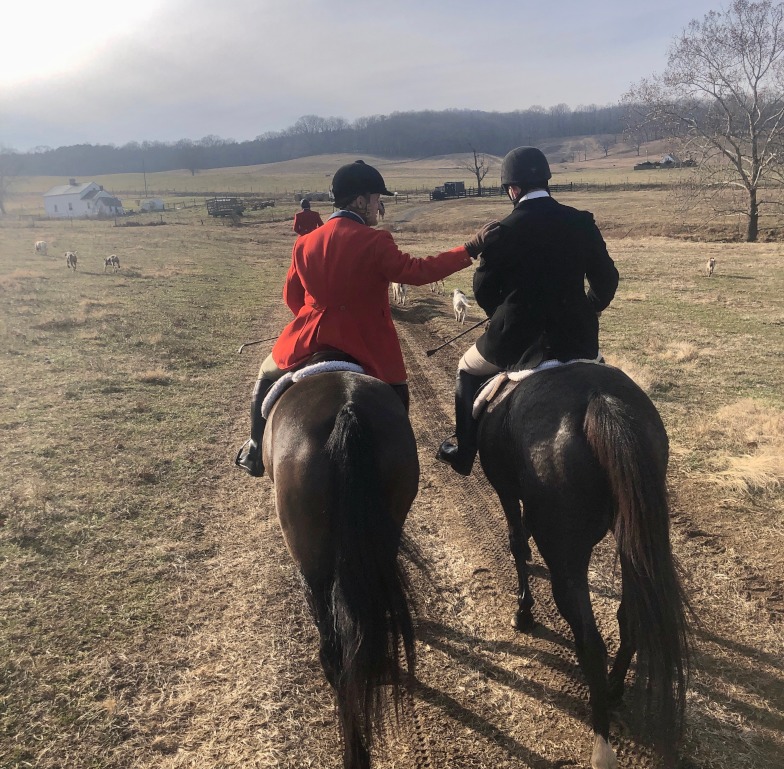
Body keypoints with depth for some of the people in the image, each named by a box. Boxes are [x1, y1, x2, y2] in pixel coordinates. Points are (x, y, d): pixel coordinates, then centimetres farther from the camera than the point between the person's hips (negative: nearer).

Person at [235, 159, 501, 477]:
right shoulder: (375, 242, -15)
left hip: (311, 339, 4)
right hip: (366, 345, -4)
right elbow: (417, 271, -16)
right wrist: (470, 249, -12)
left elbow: (292, 296, 9)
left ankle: (256, 451, 31)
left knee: (267, 376, 29)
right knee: (395, 398, 20)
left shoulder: (306, 243, 2)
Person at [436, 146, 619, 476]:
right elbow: (606, 279, 5)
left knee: (469, 370, 24)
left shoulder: (504, 231, -11)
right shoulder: (582, 223, 0)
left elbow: (484, 288, -4)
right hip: (576, 335, 3)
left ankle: (463, 453, 28)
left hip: (518, 336, -3)